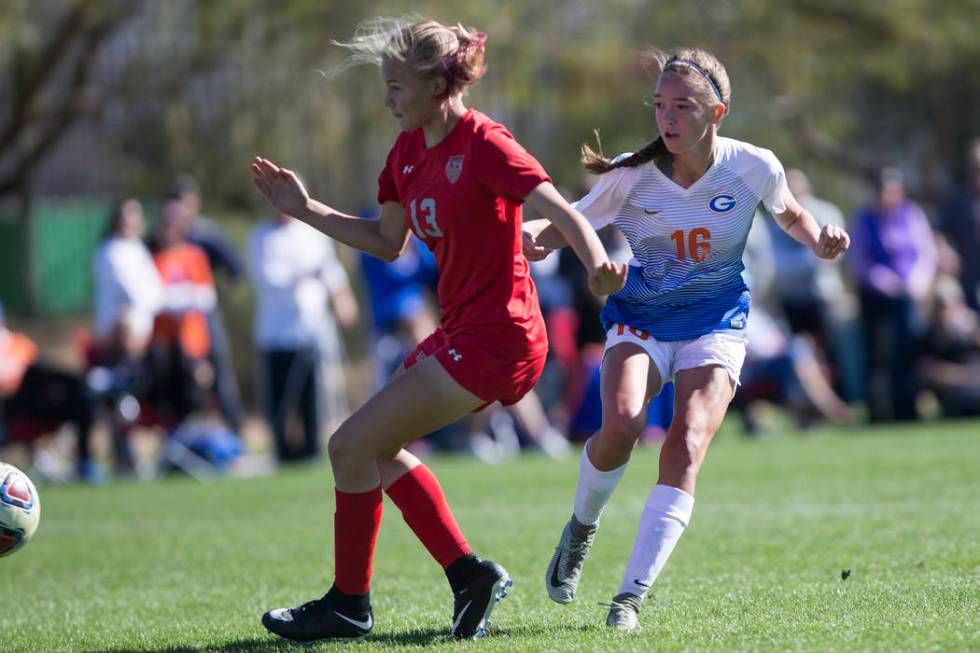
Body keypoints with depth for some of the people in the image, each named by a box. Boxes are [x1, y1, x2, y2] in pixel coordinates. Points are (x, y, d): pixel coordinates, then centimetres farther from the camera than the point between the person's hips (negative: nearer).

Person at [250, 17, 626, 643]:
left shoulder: (483, 144, -17)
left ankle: (349, 603, 6)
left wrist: (598, 263, -44)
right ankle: (469, 573, 18)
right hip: (461, 333, 10)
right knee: (379, 446, 17)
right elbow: (388, 241, 20)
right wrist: (305, 209, 12)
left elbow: (561, 210, -25)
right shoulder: (408, 150, 9)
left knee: (352, 446, -7)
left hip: (494, 337, -10)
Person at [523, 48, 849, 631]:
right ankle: (582, 528, 7)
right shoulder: (631, 177, -14)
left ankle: (632, 596, -20)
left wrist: (820, 241, -11)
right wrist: (534, 238, -27)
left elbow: (791, 214, 10)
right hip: (639, 320, 0)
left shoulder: (753, 167, -11)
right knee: (621, 425, -26)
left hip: (715, 325, 0)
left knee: (686, 445, -21)